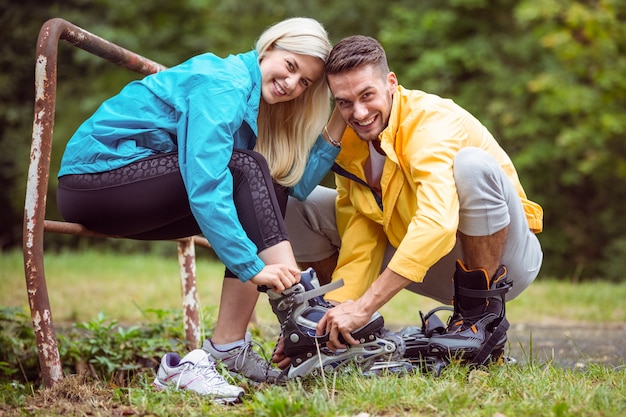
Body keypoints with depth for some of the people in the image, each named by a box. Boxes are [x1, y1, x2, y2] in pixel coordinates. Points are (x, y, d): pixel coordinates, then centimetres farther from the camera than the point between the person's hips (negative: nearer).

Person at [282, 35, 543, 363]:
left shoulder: (432, 121, -26)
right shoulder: (347, 139, -5)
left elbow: (437, 224, -42)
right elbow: (359, 240, -8)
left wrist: (364, 305, -43)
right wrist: (334, 315, -24)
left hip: (501, 259, -6)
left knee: (472, 164, -37)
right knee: (296, 203, -4)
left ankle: (482, 315, -20)